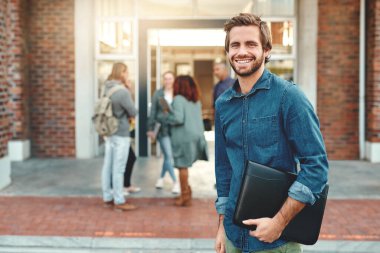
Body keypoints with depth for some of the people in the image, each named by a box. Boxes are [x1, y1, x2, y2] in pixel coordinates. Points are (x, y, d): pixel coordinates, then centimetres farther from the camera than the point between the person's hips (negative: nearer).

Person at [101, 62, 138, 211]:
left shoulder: (106, 88, 5)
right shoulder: (123, 91, -19)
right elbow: (133, 112, -13)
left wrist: (125, 115, 2)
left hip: (109, 132, 8)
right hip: (121, 134, -8)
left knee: (108, 166, 12)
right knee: (118, 169, -2)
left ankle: (108, 198, 21)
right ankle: (119, 202, 6)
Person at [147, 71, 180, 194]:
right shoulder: (158, 94, 2)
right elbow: (153, 111, 3)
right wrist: (151, 128, 1)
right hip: (163, 128, -1)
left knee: (168, 156, 11)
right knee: (168, 156, -5)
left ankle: (161, 178, 32)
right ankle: (175, 182, 3)